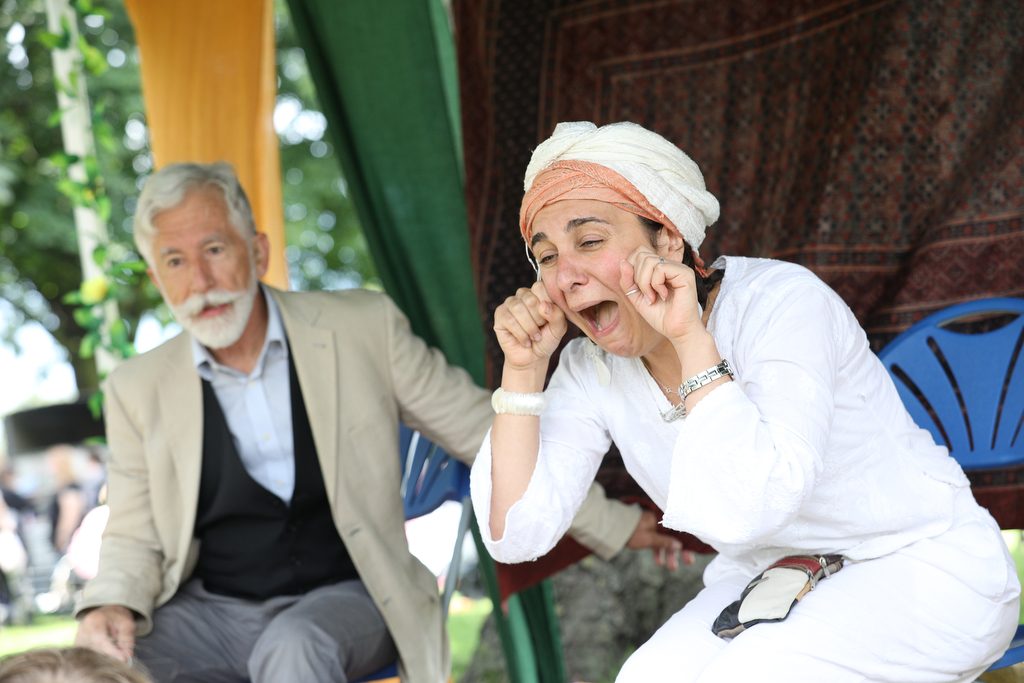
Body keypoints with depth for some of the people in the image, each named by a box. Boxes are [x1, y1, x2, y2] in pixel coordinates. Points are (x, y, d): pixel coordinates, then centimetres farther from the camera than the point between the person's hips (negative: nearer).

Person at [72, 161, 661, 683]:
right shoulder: (138, 390, 3)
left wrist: (611, 523, 3)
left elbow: (482, 431, 4)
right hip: (211, 613, 2)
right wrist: (112, 604, -14)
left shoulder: (363, 330, -2)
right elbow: (134, 536, 10)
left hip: (342, 600, -2)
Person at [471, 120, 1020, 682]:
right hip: (767, 583, 5)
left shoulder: (780, 303, -24)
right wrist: (523, 366, -14)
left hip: (923, 574, -5)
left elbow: (745, 511, -37)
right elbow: (515, 534, -9)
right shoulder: (592, 368, -5)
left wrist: (690, 336, -34)